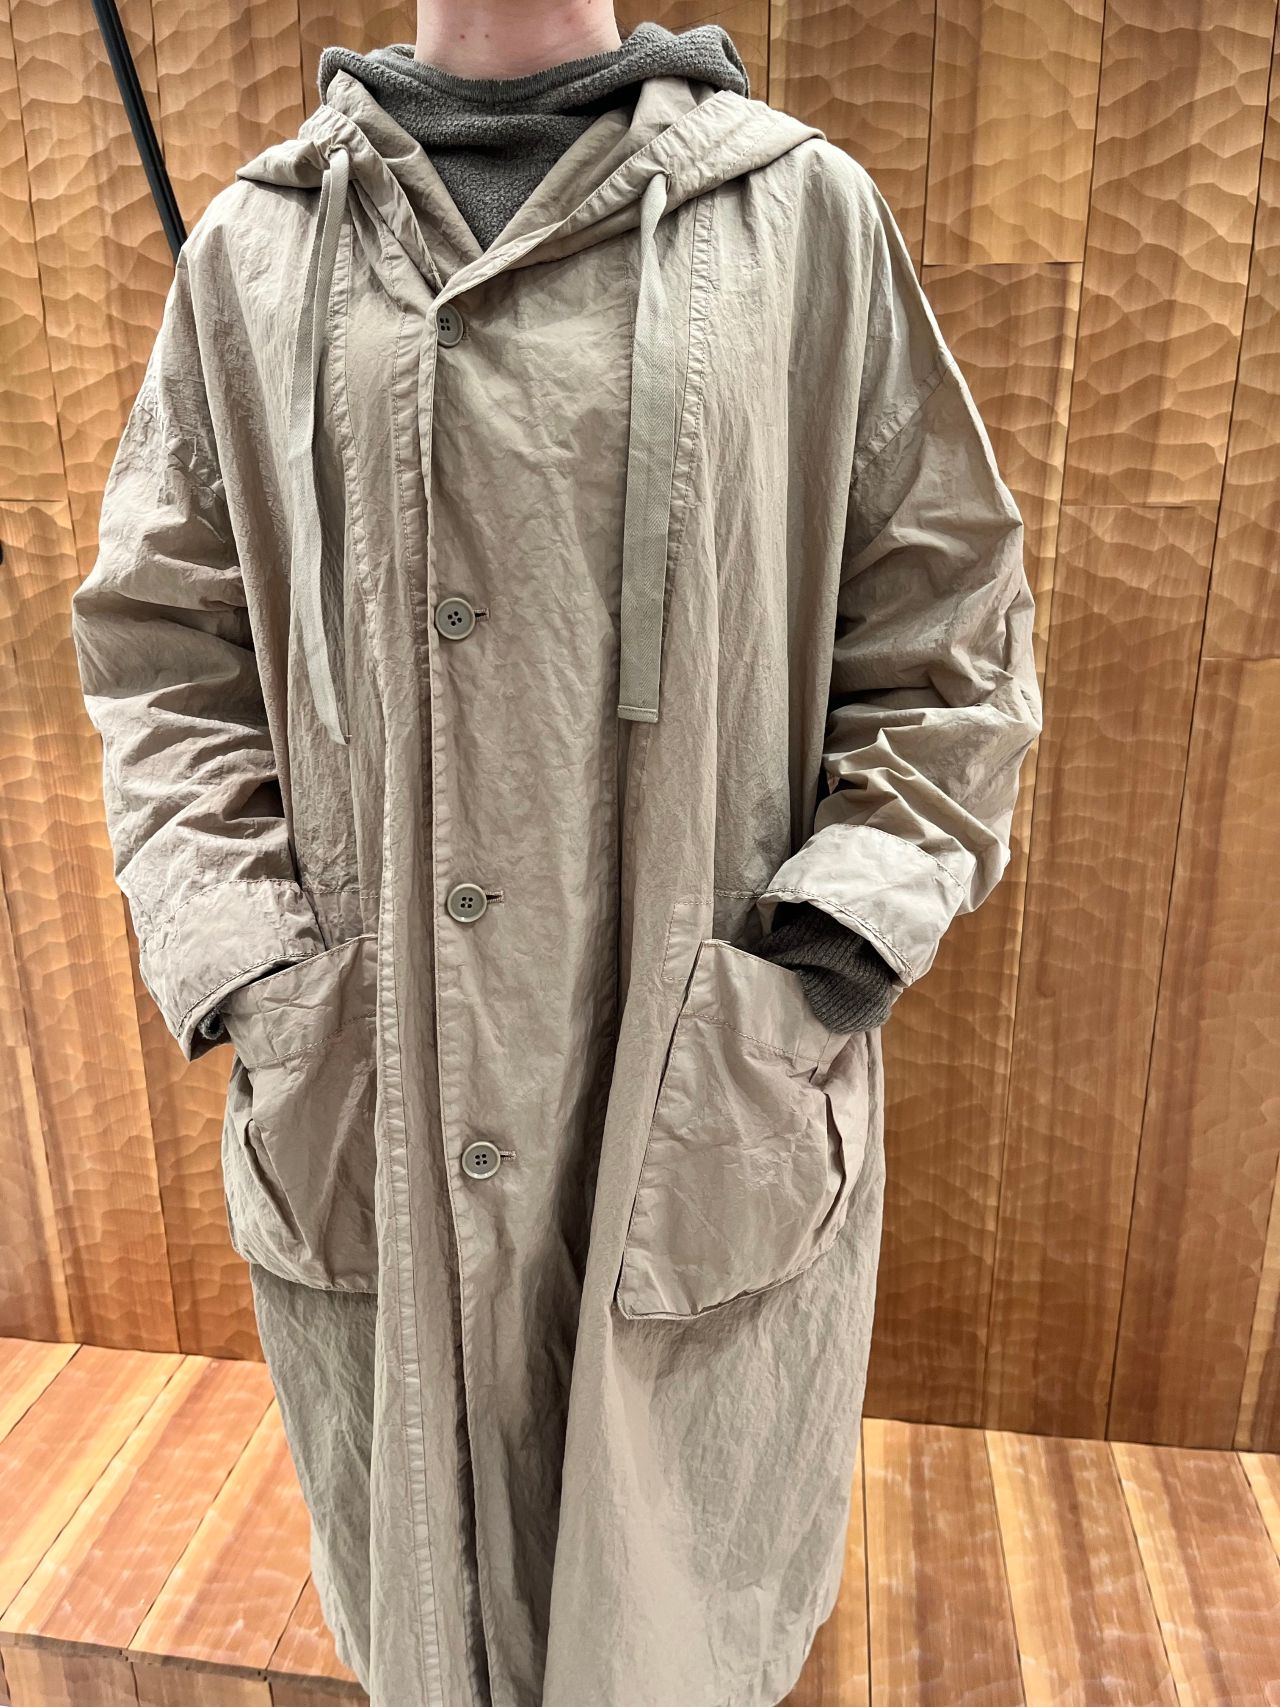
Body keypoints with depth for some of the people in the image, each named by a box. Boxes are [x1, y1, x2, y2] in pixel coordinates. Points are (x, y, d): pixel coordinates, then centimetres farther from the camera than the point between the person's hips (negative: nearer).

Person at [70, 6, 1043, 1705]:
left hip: (717, 1119, 0)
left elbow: (950, 634, 3)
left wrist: (840, 953, -8)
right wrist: (248, 975, -4)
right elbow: (161, 647, 8)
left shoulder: (805, 214, 3)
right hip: (366, 1135, 2)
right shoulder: (252, 251, 7)